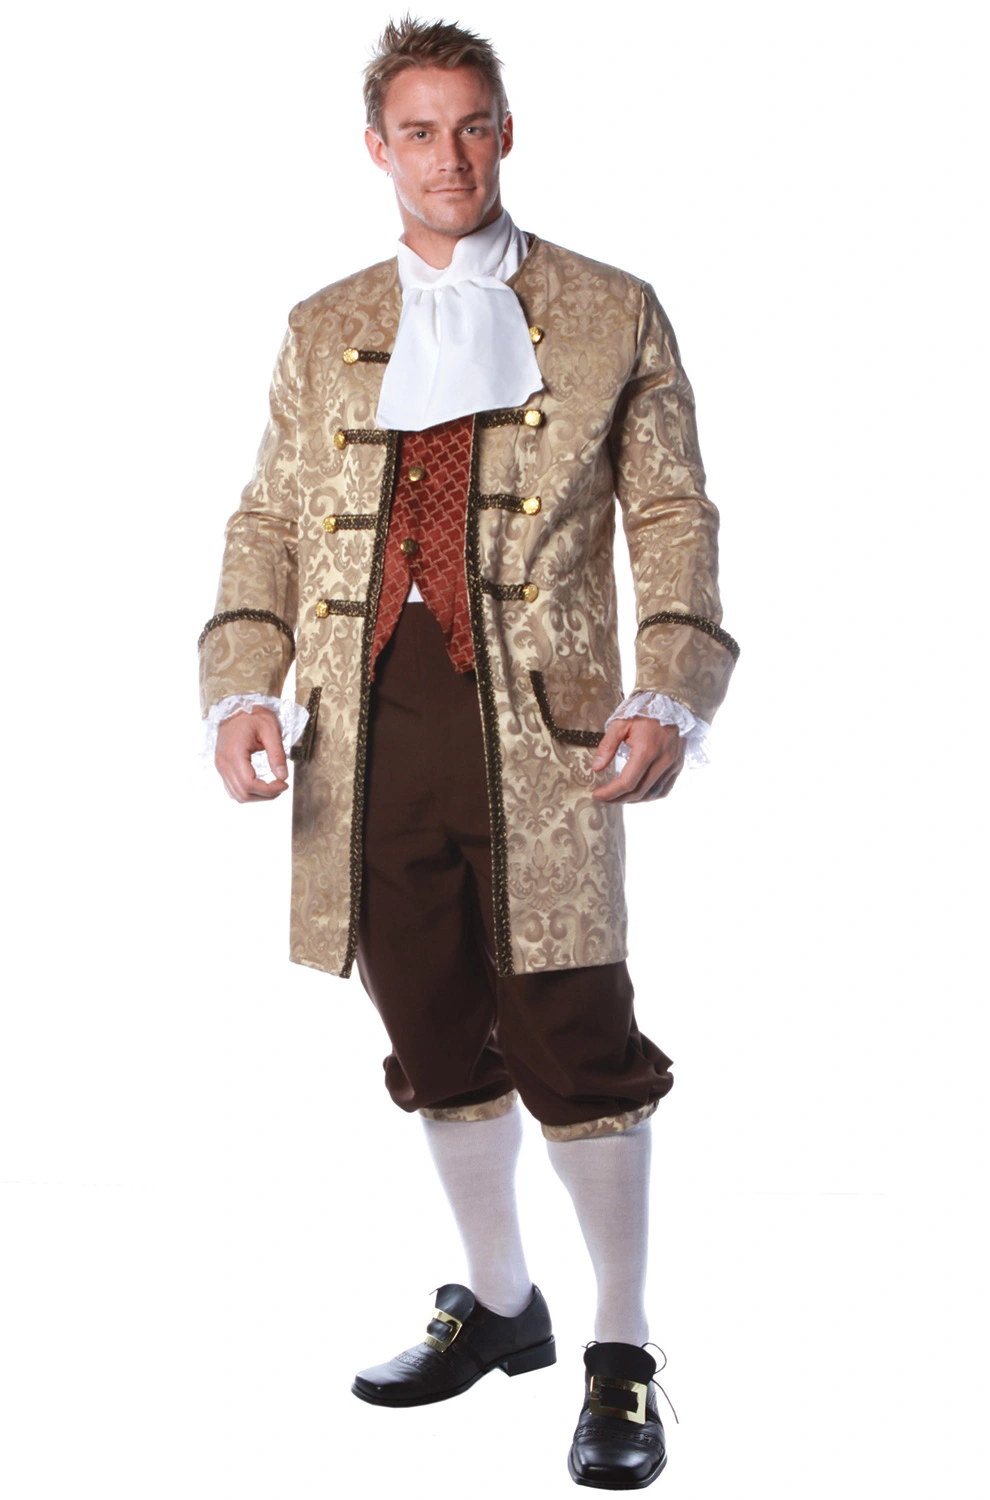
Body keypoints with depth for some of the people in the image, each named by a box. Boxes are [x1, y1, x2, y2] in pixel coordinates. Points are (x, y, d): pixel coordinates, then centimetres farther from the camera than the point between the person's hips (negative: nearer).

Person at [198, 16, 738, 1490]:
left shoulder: (613, 315, 7)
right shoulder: (324, 329, 16)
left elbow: (673, 518, 4)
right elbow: (269, 520, 14)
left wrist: (671, 701, -11)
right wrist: (243, 687, -2)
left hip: (537, 715, -3)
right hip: (368, 720, 4)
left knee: (574, 1040, -6)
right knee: (436, 1039, 13)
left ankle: (622, 1354, 10)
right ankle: (497, 1304, 32)